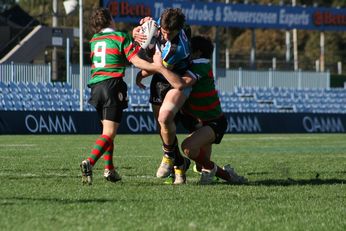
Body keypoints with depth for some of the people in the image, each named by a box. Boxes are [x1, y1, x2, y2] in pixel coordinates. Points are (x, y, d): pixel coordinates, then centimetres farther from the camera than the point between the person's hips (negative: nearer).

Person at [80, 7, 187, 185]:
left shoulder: (94, 40, 18)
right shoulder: (121, 37, 2)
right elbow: (136, 61, -7)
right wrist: (159, 69, -9)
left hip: (96, 87, 6)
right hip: (113, 85, -6)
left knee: (107, 129, 20)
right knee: (109, 133, -10)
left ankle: (109, 169, 13)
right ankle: (89, 162, -31)